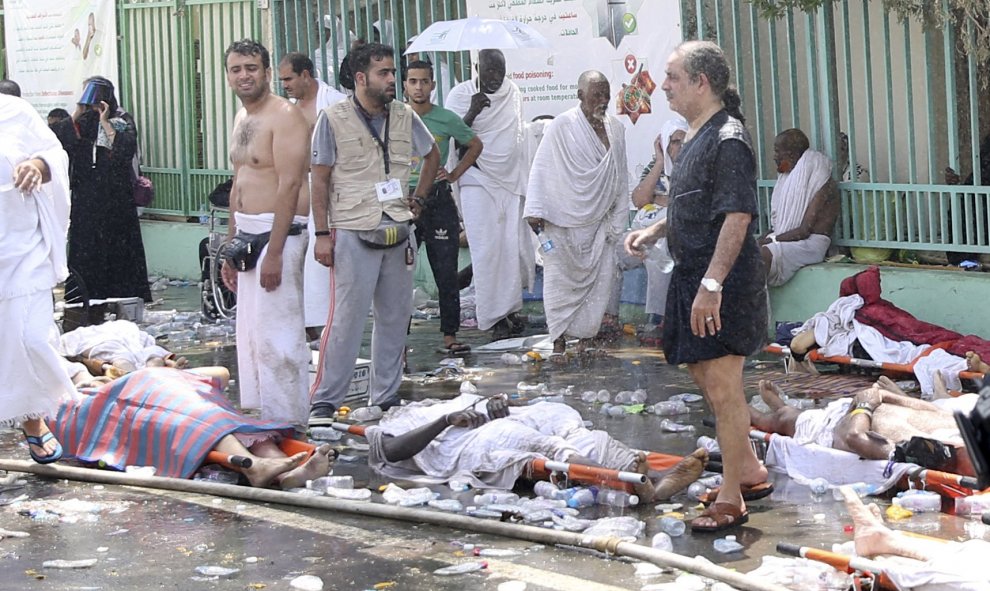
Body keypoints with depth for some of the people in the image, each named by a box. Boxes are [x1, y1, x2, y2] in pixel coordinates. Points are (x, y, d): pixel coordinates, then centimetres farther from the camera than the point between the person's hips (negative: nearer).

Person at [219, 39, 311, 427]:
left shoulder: (284, 116, -12)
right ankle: (258, 415, 19)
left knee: (276, 335, -10)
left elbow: (289, 185, -19)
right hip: (248, 233, 10)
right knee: (250, 333, 12)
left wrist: (274, 252, -24)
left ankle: (287, 424, -5)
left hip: (278, 232, -10)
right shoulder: (242, 119, 17)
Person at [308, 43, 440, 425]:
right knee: (346, 318, -8)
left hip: (398, 232, 5)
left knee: (395, 317, 9)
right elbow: (320, 181, -3)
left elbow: (432, 155, 26)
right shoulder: (333, 120, -4)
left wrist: (418, 198, 15)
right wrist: (322, 233, -9)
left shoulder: (405, 117, 8)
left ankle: (386, 398, 19)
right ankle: (325, 402, 0)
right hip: (353, 233, -5)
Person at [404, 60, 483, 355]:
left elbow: (475, 145, 18)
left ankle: (450, 336, 10)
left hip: (438, 200, 0)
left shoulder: (446, 119, 3)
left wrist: (454, 174, 8)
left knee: (446, 274, 2)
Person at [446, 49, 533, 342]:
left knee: (515, 248, 0)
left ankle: (510, 309, 13)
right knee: (487, 249, -9)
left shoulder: (513, 92, 10)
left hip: (512, 180, 4)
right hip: (478, 180, -4)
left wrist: (525, 180, 22)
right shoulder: (461, 94, -4)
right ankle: (495, 317, -6)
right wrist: (472, 112, -24)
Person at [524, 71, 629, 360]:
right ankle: (559, 339, 6)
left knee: (602, 277, -1)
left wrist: (617, 219, 11)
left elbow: (621, 179, 13)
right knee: (560, 279, -2)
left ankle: (586, 336, 11)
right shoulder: (562, 126, -6)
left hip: (599, 222, 4)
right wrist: (535, 210, -11)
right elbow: (542, 168, -6)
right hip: (563, 221, -4)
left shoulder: (616, 129, 7)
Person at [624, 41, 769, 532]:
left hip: (723, 285, -11)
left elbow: (737, 218, -24)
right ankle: (749, 467, 35)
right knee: (702, 374, 19)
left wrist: (711, 284, -29)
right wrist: (655, 231, 12)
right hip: (693, 275, 11)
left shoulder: (729, 140, -18)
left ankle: (731, 499, 7)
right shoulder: (696, 136, 13)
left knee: (722, 386, -3)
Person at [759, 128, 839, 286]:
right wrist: (764, 238, -4)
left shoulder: (823, 184, -8)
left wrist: (772, 239, -14)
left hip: (811, 243, -8)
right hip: (783, 238, 8)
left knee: (763, 254, -35)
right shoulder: (788, 178, 18)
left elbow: (805, 230, -14)